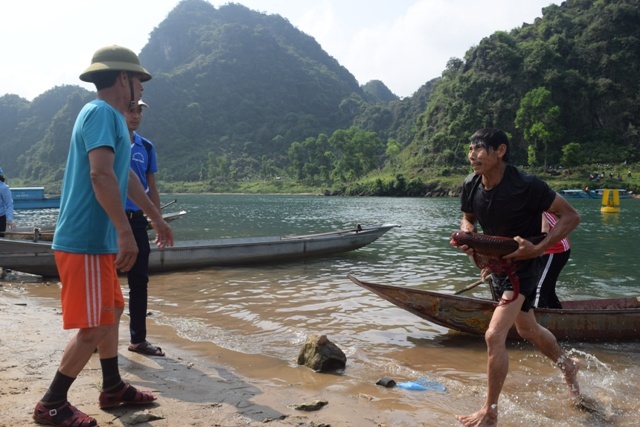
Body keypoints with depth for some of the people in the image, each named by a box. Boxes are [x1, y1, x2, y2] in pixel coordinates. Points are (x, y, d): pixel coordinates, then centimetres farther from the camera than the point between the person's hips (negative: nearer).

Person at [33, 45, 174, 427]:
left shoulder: (112, 117, 18)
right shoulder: (101, 113, -13)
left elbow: (127, 177, 27)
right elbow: (100, 174, -27)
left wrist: (157, 218, 33)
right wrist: (126, 233, -30)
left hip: (99, 240, 10)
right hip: (86, 241, -10)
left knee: (112, 313, 18)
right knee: (94, 326, -4)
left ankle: (114, 389, 31)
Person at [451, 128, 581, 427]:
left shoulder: (526, 186, -26)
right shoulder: (470, 186, -9)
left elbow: (571, 216, -18)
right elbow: (469, 218, 11)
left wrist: (538, 249, -29)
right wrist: (467, 237, -13)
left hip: (522, 265, -7)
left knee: (494, 335, -16)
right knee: (528, 330, 25)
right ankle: (568, 366, 54)